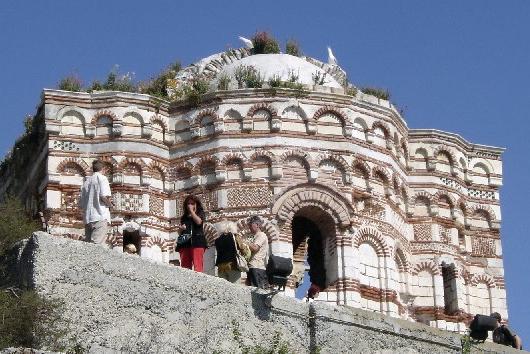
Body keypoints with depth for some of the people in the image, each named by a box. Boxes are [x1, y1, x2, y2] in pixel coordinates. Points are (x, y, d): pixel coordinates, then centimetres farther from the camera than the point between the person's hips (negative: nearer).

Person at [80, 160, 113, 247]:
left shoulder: (86, 181, 18)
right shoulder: (102, 178, -1)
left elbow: (81, 203, 17)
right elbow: (104, 196, -15)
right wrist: (110, 204, 3)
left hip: (87, 217, 6)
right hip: (101, 217, -6)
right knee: (98, 245, -15)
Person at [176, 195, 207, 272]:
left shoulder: (200, 213, 15)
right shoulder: (184, 217, 24)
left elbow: (198, 221, -7)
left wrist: (192, 211, 4)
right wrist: (181, 228, 3)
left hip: (197, 241, -3)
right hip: (185, 242, 4)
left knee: (198, 266, -16)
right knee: (184, 266, -9)